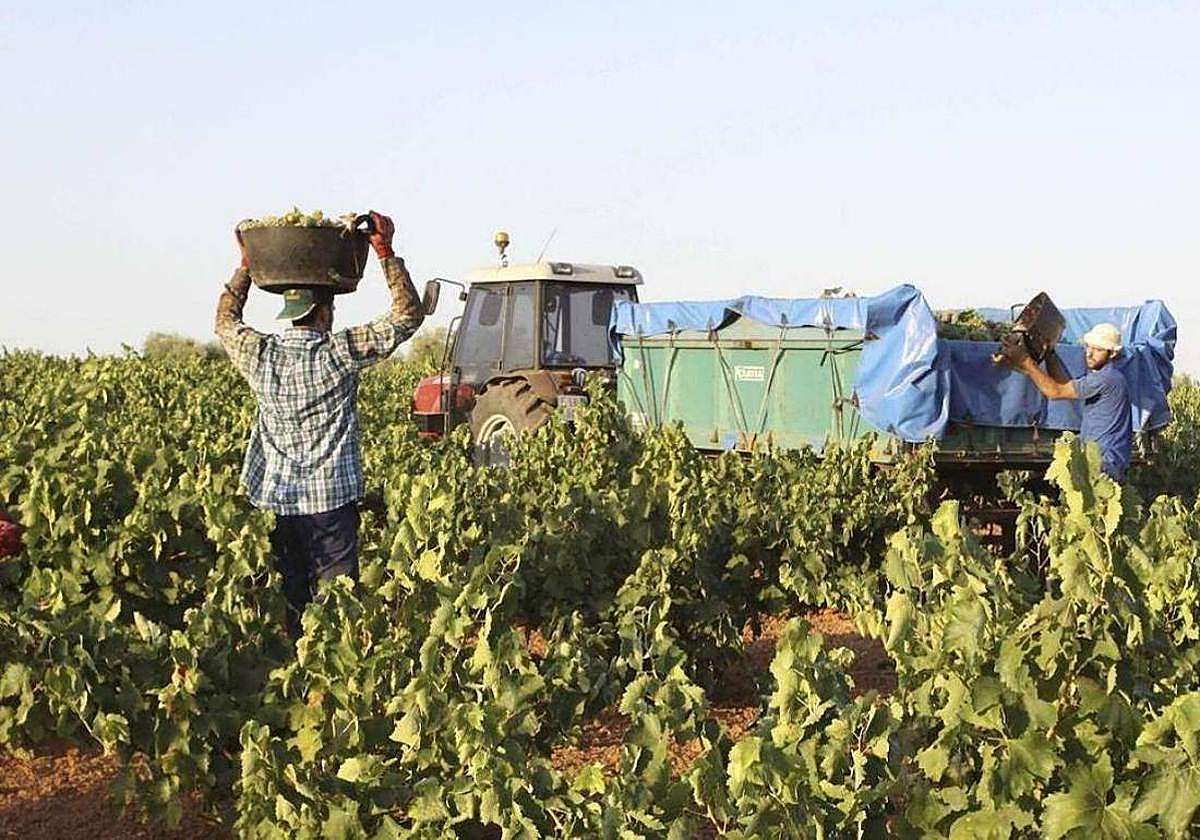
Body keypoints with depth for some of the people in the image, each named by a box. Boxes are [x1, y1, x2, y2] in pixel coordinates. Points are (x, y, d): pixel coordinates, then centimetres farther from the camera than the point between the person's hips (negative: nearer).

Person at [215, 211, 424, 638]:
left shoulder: (259, 355, 1)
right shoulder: (339, 353, -10)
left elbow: (225, 319, 24)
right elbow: (408, 313, -5)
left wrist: (247, 265, 25)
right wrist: (386, 253, -2)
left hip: (275, 502, 4)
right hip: (331, 500, -4)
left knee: (287, 599, 9)